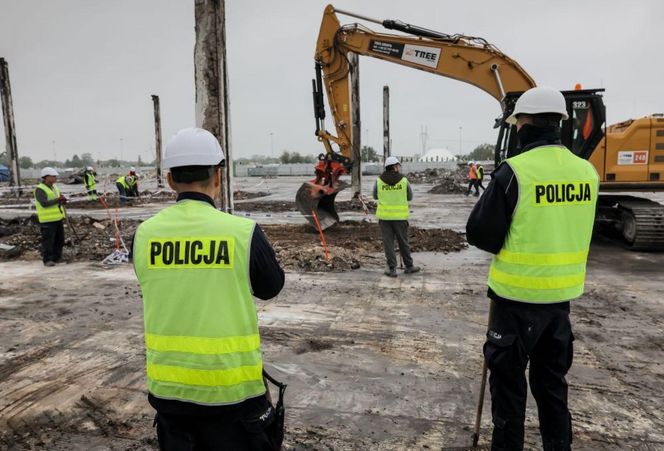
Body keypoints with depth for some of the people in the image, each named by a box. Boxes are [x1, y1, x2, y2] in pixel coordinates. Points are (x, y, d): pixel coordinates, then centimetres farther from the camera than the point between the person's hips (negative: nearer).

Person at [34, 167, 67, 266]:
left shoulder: (54, 187, 14)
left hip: (58, 218, 8)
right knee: (48, 240, -5)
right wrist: (58, 200, -30)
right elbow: (44, 203, -24)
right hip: (47, 220, -8)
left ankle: (56, 258, 24)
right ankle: (47, 260, 3)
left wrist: (62, 201, 1)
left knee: (60, 239, 12)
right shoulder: (40, 189, -11)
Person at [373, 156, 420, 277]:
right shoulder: (404, 180, -3)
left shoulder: (379, 180, -1)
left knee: (388, 243, 5)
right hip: (400, 216, 0)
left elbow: (375, 196, 13)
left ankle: (392, 269, 6)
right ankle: (409, 266, 23)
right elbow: (410, 197, 8)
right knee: (403, 242, 11)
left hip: (384, 216, 1)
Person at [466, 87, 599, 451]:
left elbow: (479, 234, -13)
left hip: (519, 294, -6)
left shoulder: (515, 171, -17)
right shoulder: (586, 171, 2)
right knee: (552, 377, 21)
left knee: (508, 378, 10)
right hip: (562, 294, 6)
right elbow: (570, 228, 12)